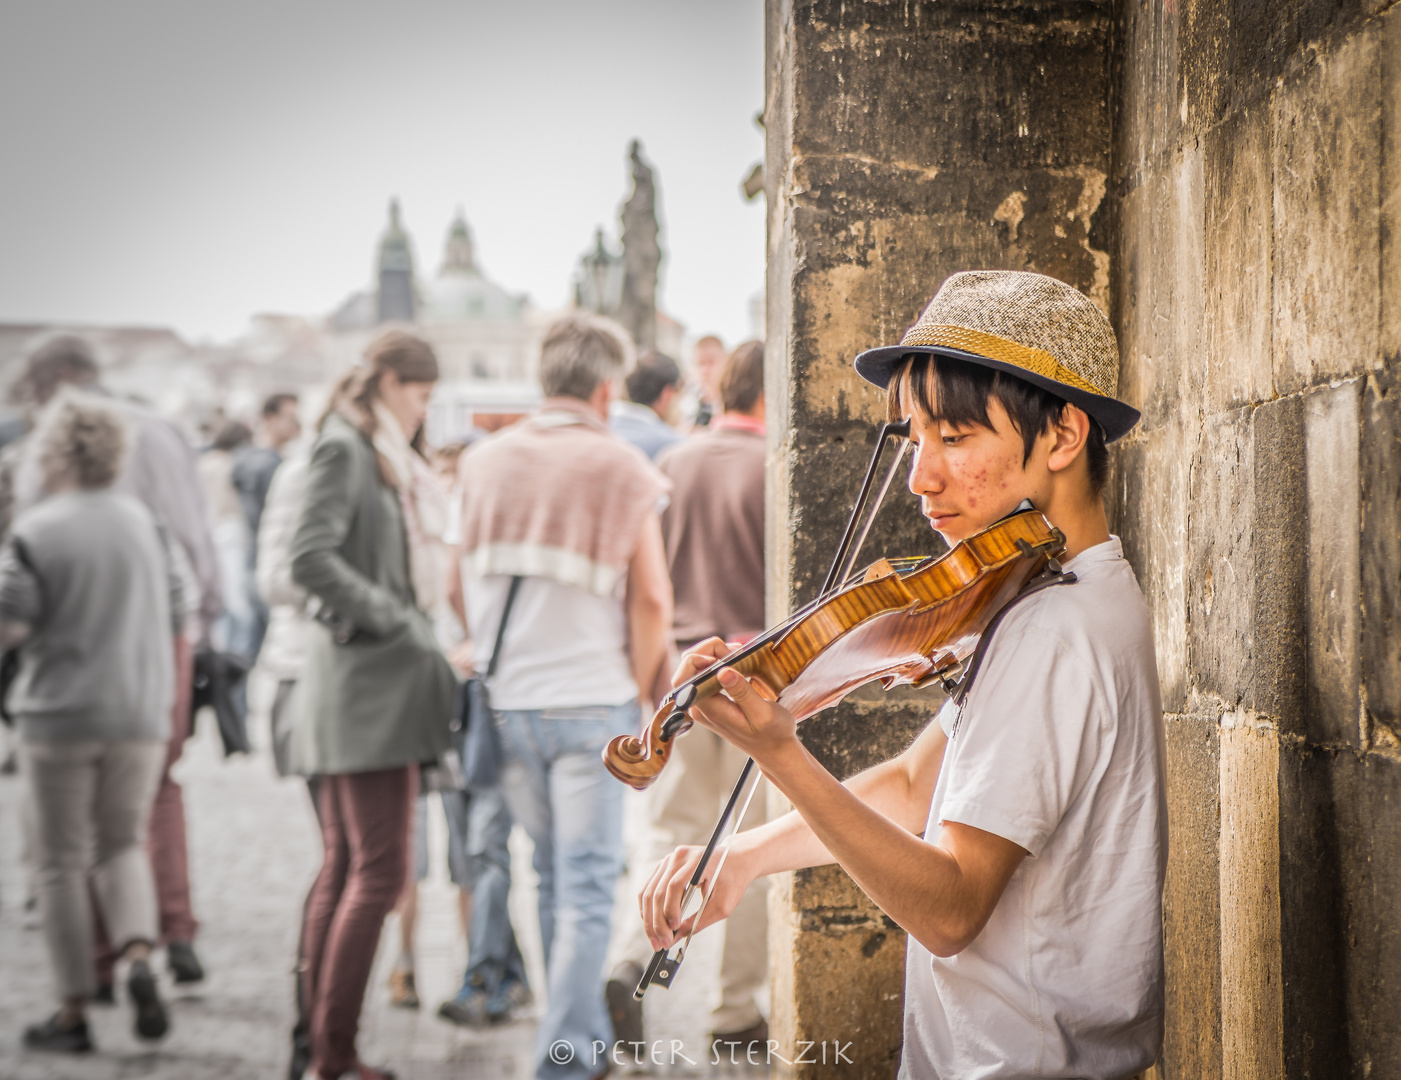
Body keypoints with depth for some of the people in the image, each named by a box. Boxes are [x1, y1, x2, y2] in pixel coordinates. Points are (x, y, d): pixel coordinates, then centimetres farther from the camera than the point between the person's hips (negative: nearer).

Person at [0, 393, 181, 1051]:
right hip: (140, 713, 4)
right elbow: (172, 613, 13)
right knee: (123, 844, 16)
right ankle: (139, 958, -9)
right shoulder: (142, 521, 6)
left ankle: (74, 1011, 9)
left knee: (62, 862, 7)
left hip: (60, 716, -4)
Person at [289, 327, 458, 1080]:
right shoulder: (344, 449, -9)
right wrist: (396, 619, -16)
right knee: (378, 870, -10)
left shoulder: (378, 455, 20)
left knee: (344, 867, 11)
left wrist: (413, 632, 7)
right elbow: (310, 560, -20)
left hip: (369, 686, 10)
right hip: (368, 684, -10)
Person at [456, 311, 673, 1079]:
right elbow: (651, 599, -6)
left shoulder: (484, 462, 7)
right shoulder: (624, 470, -4)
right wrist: (642, 693, 5)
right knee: (586, 884, 1)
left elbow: (465, 581, 12)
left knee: (553, 877, 17)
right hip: (591, 700, -4)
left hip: (507, 700, 4)